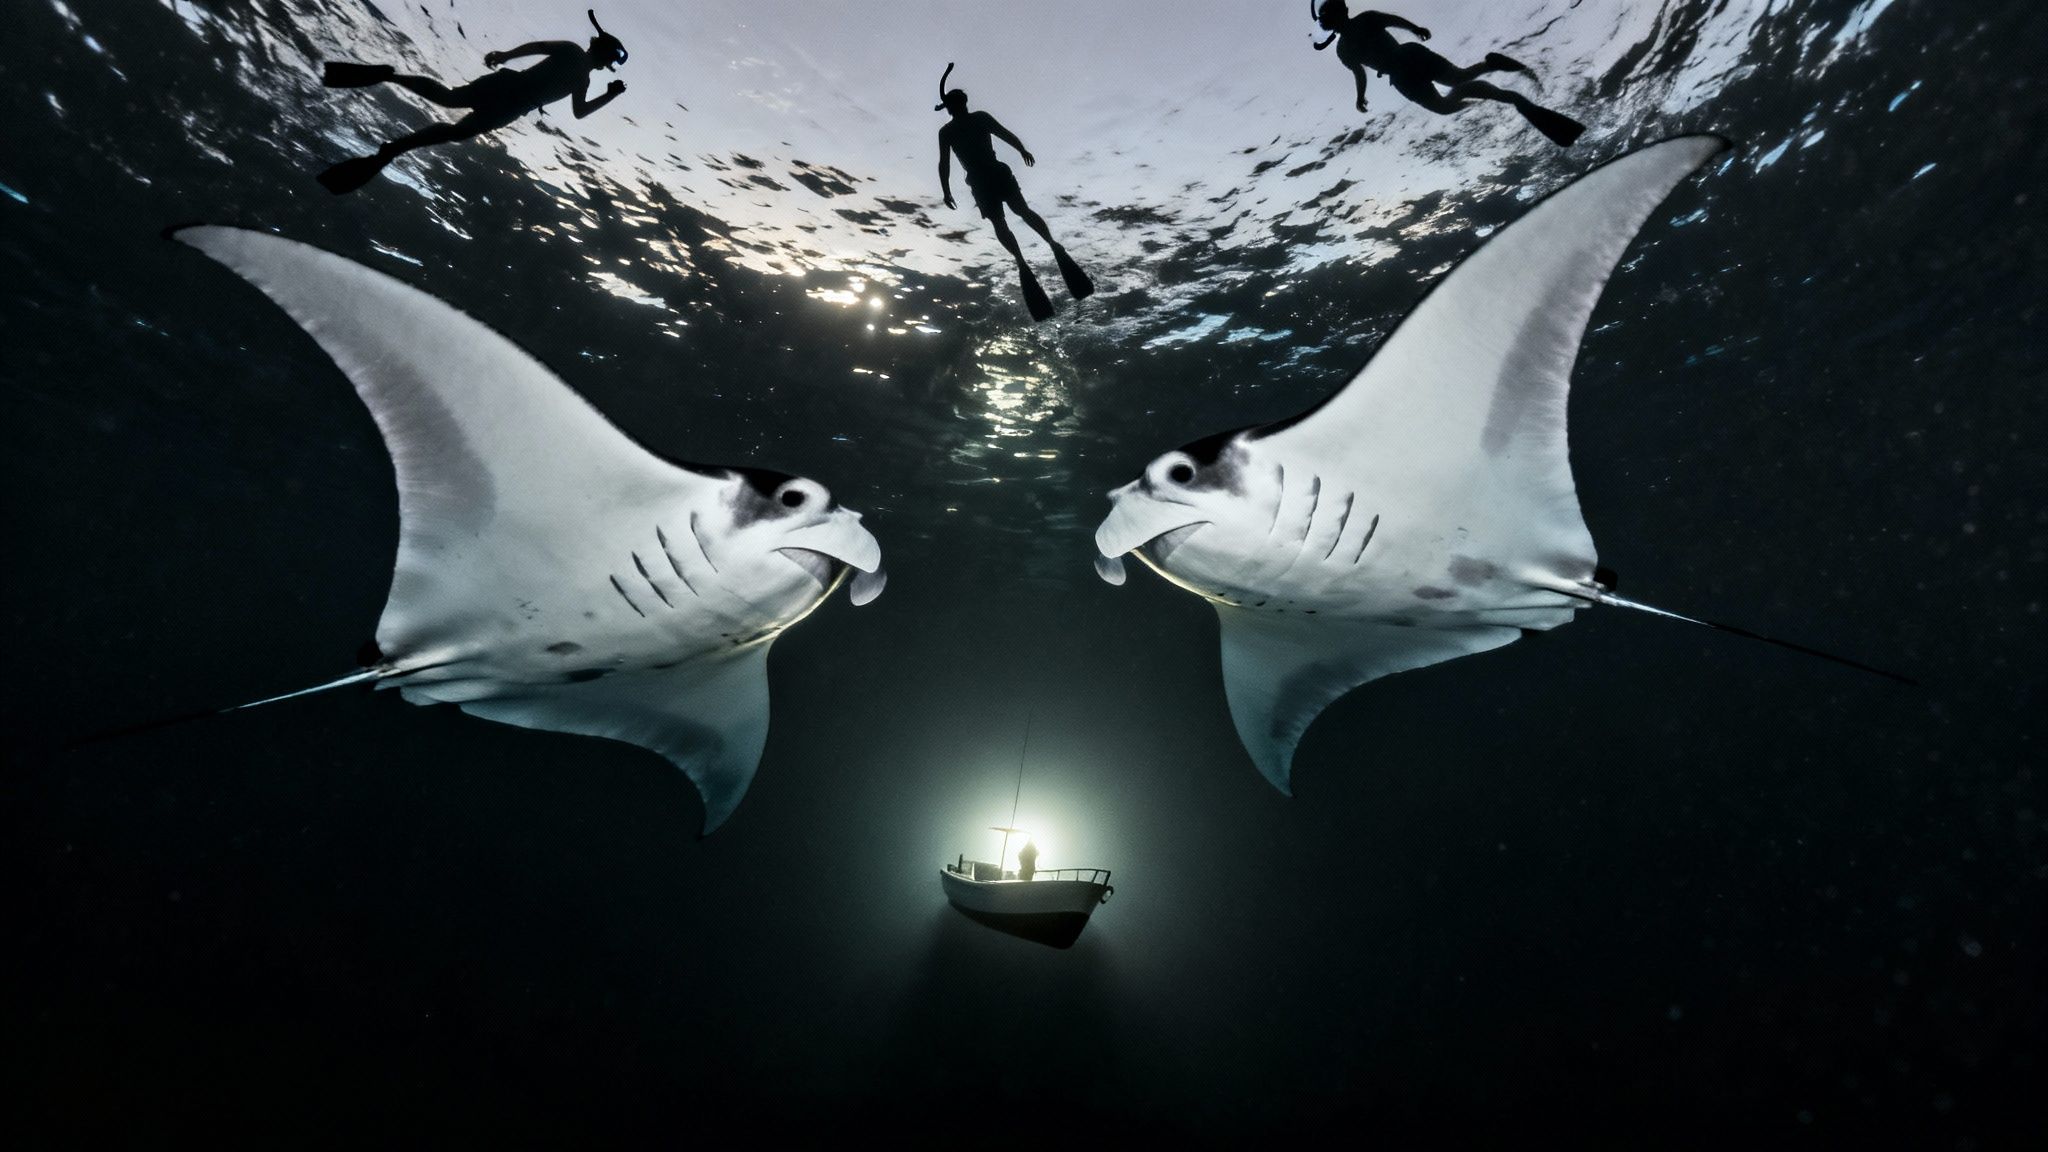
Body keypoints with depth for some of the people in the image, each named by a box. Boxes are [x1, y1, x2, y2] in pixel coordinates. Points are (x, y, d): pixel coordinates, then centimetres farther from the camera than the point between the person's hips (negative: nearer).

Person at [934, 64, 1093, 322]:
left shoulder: (945, 132, 11)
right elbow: (1005, 134, 4)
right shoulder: (981, 117, 11)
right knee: (1023, 210, 2)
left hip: (979, 182, -1)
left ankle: (1022, 263, -28)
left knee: (999, 223, -3)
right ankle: (1054, 245, -23)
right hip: (998, 173, 1)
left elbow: (944, 164, 4)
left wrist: (946, 192, 6)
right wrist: (1023, 150, 16)